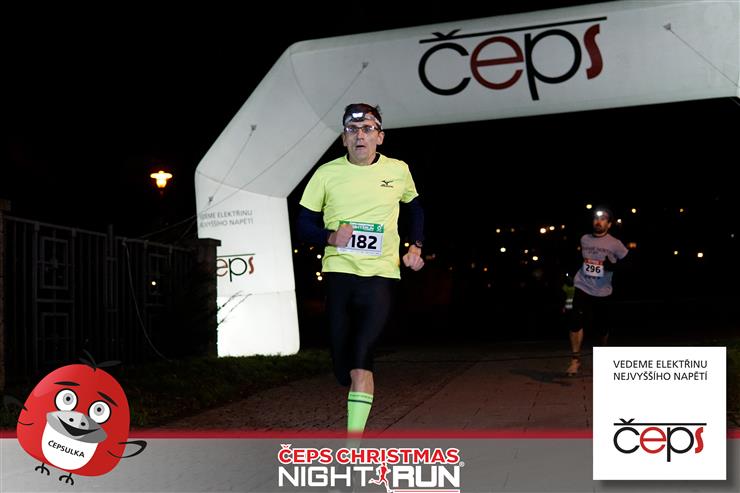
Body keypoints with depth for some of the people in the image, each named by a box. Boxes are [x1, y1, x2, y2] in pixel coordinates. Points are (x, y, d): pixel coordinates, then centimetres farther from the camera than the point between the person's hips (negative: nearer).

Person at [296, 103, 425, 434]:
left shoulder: (398, 171, 5)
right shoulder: (327, 174, 1)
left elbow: (415, 207, 23)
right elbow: (304, 223, 6)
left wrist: (415, 247, 9)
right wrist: (330, 236, -13)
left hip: (381, 274, -1)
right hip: (339, 273, 1)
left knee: (360, 362, -15)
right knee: (343, 368, 5)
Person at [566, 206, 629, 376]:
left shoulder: (615, 244, -7)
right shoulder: (584, 239, 5)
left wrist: (614, 267, -20)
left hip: (603, 292, -2)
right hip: (583, 288, 2)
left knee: (601, 327, 10)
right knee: (577, 322, -16)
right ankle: (575, 360, -11)